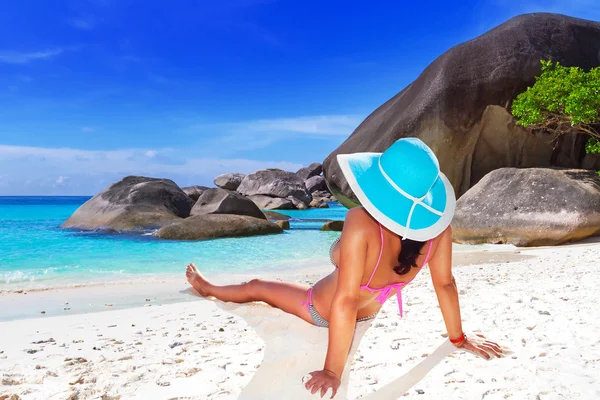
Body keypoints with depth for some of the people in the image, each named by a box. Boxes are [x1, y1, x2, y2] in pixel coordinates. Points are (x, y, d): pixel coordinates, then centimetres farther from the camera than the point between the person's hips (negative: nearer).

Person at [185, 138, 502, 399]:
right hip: (368, 312, 5)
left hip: (321, 310, -4)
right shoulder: (438, 223, -27)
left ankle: (208, 288, 52)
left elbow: (345, 301, -40)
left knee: (256, 287, 22)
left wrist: (332, 371, -30)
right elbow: (445, 284, -15)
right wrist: (458, 338, 0)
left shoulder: (361, 223, -43)